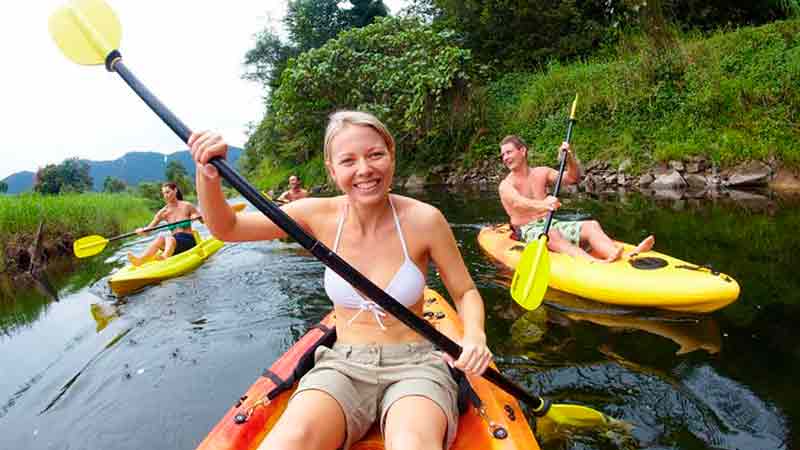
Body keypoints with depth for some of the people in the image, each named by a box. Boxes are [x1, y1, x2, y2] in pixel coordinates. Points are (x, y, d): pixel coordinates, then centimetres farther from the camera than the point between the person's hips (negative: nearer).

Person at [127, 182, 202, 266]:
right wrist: (142, 230, -19)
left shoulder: (187, 206, 1)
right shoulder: (163, 212, 8)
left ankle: (164, 258, -68)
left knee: (169, 238, -34)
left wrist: (196, 217, -19)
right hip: (172, 241, 3)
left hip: (189, 241, -3)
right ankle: (141, 259, -55)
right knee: (161, 237, -30)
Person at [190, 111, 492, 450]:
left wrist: (474, 336, -19)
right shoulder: (321, 215, -4)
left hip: (414, 366, -1)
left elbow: (466, 293, 2)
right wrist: (208, 174, -18)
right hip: (342, 367, 2)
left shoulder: (423, 219, -10)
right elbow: (225, 229, 0)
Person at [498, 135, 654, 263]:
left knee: (591, 225, -18)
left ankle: (625, 257, -43)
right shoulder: (506, 185, -4)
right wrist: (543, 205, -46)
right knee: (551, 234, -38)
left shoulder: (541, 173, 14)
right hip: (527, 230, -6)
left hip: (551, 223, 6)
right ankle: (595, 262, -61)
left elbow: (573, 178, 8)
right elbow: (518, 202, -26)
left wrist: (569, 158, -12)